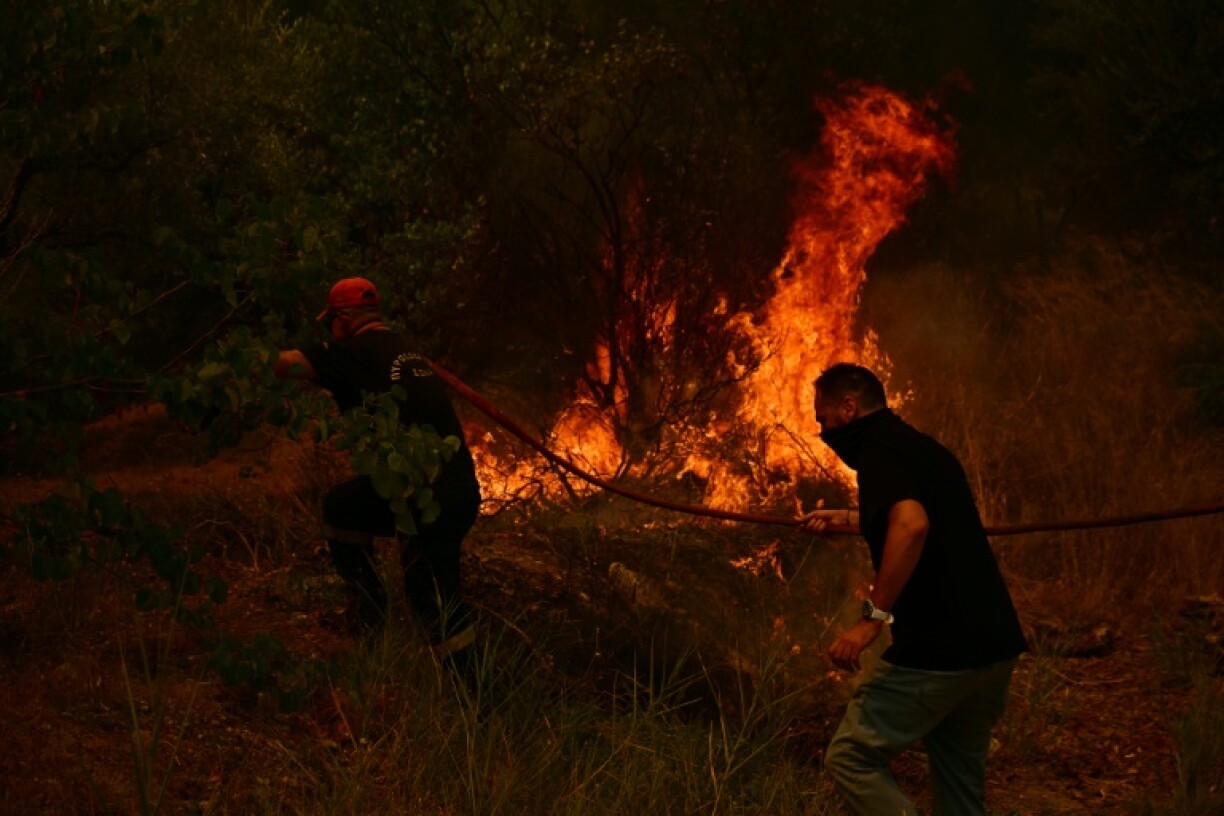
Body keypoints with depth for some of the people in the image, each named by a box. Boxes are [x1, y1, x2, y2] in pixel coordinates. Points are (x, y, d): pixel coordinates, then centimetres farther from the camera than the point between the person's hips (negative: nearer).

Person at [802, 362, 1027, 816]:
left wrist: (873, 616, -27)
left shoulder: (880, 451, -9)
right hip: (994, 646, 9)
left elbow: (912, 526, -29)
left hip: (937, 653, -9)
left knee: (851, 756, 0)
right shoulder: (924, 448, 20)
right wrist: (846, 517, 53)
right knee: (960, 779, 18)